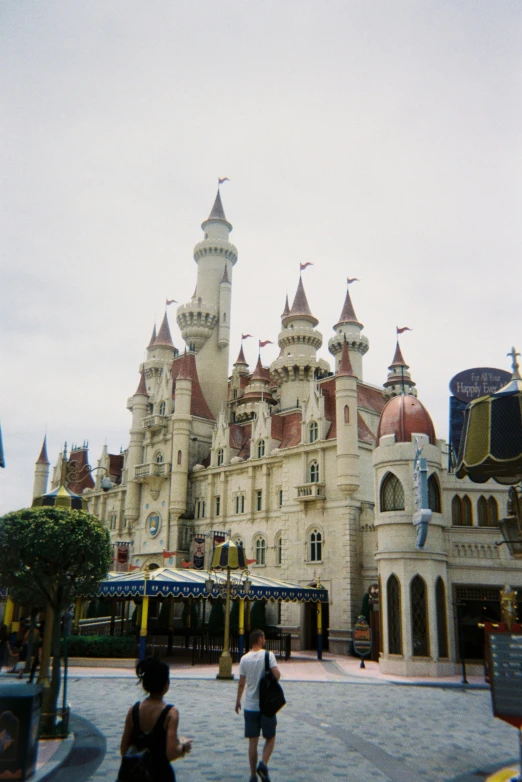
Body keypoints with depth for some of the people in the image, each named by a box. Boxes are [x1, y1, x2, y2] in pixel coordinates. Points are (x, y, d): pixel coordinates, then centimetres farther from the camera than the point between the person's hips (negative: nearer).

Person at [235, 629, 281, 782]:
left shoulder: (244, 658, 1)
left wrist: (238, 701, 17)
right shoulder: (268, 655, -9)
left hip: (250, 706, 3)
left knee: (252, 741, 10)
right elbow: (277, 674, -19)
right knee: (270, 738, 12)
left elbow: (241, 683, 5)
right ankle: (263, 764, -8)